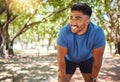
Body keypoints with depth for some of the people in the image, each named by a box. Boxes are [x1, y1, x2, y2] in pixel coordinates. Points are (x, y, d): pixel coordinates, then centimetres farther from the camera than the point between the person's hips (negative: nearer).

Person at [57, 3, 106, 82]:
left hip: (87, 59, 0)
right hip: (68, 60, 0)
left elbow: (97, 60, -23)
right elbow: (61, 58, -25)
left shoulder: (97, 33, -35)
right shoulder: (64, 32, -35)